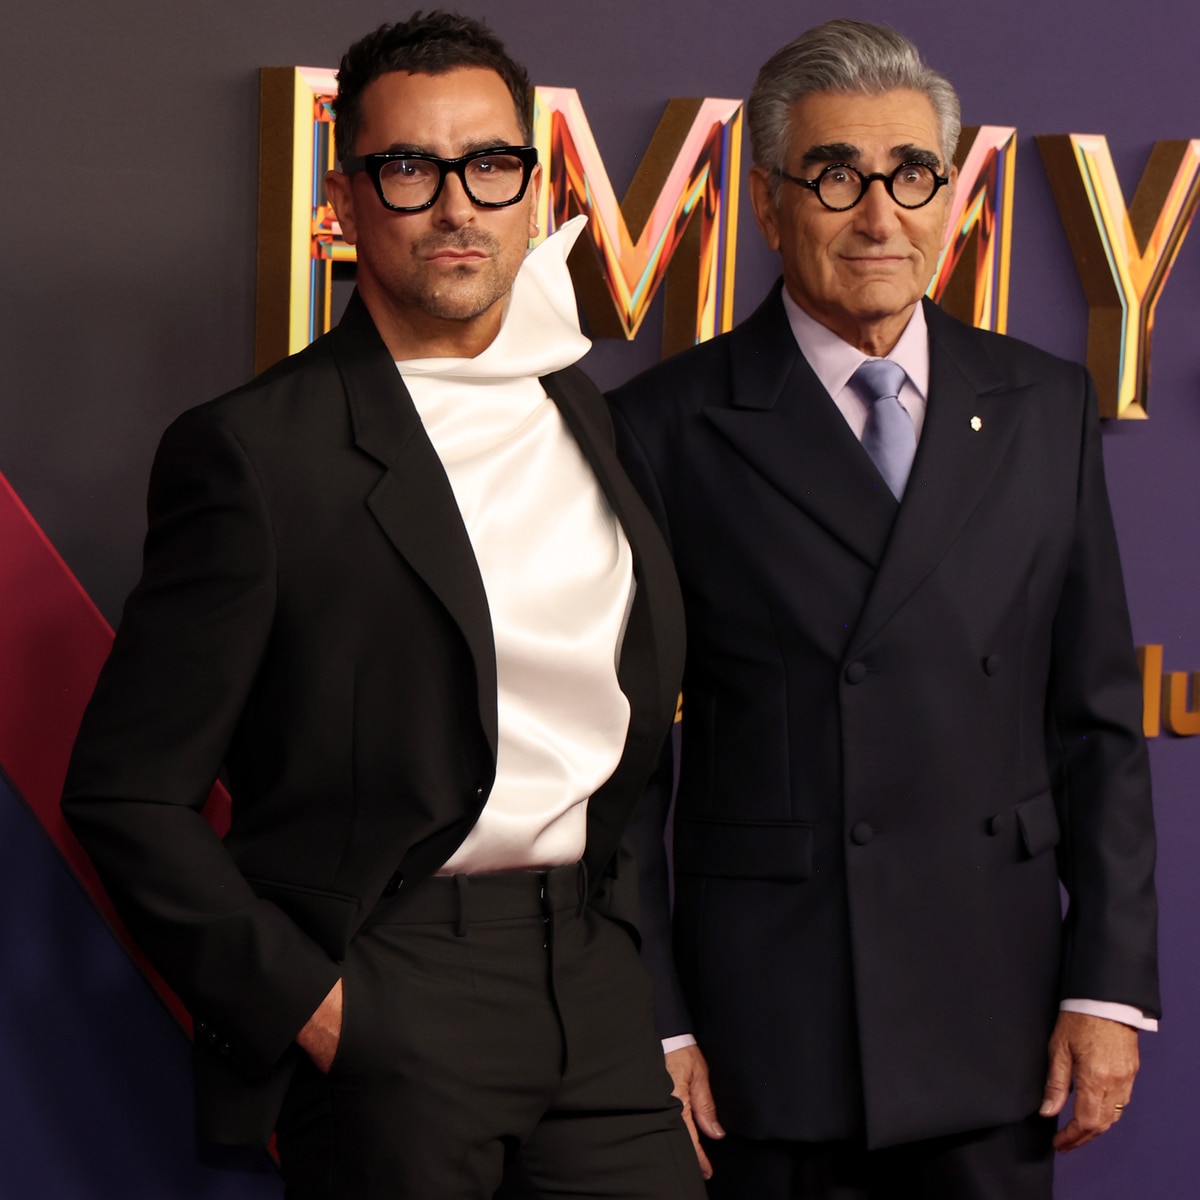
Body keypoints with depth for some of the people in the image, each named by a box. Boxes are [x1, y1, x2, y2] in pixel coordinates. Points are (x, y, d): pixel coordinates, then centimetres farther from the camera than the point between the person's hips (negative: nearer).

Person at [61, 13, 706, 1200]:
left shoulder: (588, 410, 11)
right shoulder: (255, 450, -9)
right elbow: (124, 792, -9)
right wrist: (304, 1003, -13)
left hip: (594, 972, 6)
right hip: (387, 1002, -5)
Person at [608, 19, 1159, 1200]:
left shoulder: (1043, 409, 9)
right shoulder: (669, 428, -1)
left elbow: (1098, 719, 9)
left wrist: (1110, 984, 3)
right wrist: (648, 1024, -5)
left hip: (993, 1037, 3)